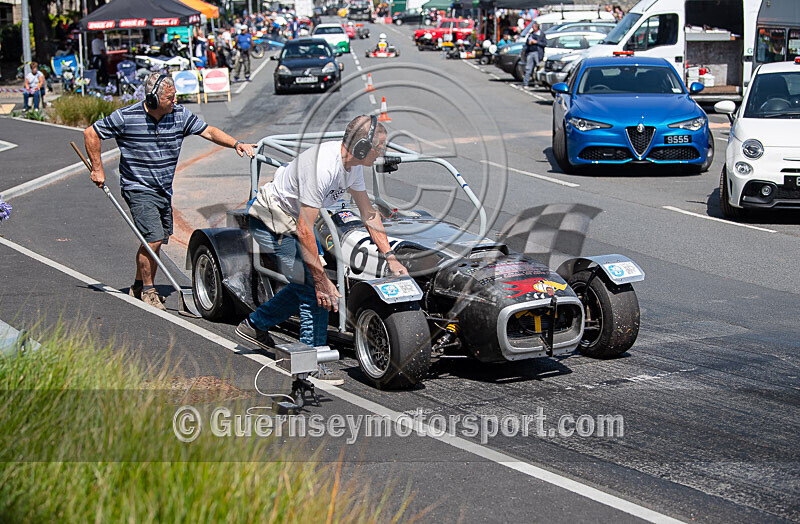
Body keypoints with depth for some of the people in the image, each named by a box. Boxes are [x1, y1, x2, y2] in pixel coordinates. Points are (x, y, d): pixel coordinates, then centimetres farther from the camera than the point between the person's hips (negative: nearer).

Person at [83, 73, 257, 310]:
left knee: (155, 240, 12)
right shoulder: (125, 117, -15)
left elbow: (208, 131, 1)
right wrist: (97, 169, -3)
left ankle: (138, 286, 32)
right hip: (139, 190, -6)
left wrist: (236, 143, -14)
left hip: (164, 191, 6)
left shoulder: (180, 115, -4)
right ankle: (148, 291, 5)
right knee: (154, 239, -15)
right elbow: (91, 133, -4)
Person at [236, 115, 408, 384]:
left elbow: (368, 213, 6)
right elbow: (304, 230, -33)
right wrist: (322, 281, -31)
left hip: (292, 218, 10)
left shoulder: (352, 163, -5)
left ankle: (254, 325, 31)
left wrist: (390, 257, 1)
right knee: (314, 291, -11)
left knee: (308, 282, 15)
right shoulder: (323, 167, -34)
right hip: (272, 222, -10)